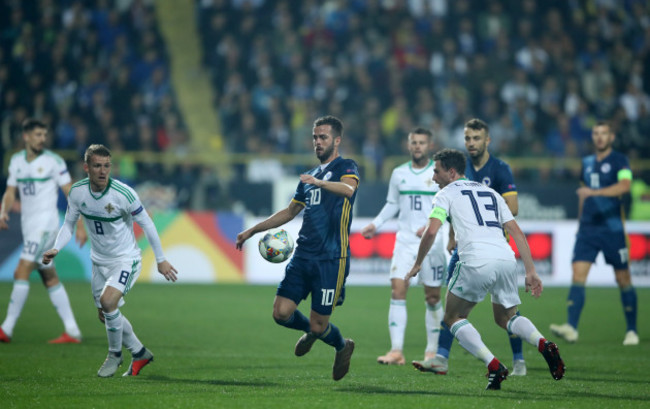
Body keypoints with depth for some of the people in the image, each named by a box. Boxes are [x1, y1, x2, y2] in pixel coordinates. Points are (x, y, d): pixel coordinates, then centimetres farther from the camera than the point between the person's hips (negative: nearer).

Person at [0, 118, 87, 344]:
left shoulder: (54, 161, -6)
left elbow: (70, 193, -3)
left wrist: (80, 225, -6)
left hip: (45, 223, -7)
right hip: (28, 224, 7)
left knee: (21, 272, -15)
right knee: (50, 279, 6)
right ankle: (72, 331, 9)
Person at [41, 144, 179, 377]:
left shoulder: (124, 194, -23)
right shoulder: (77, 192, -10)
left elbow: (146, 225, -12)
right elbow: (69, 224, 4)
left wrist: (161, 260, -6)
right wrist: (55, 249, -14)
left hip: (125, 259, -6)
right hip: (99, 261, 6)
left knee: (108, 301, -26)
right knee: (105, 315, 12)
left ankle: (115, 355, -3)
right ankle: (140, 354, 34)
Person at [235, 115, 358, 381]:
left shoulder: (345, 167, -1)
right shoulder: (310, 176, 21)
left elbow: (349, 189, -26)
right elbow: (290, 211, 31)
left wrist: (320, 183, -44)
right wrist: (252, 231, 30)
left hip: (331, 259, -6)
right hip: (303, 256, 6)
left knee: (318, 324, -6)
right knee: (281, 313, -6)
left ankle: (342, 347, 27)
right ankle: (310, 332, 27)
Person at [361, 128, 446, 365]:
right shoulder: (399, 174, 10)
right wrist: (376, 224, 8)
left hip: (431, 243, -3)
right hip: (405, 241, 3)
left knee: (432, 297, 4)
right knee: (397, 290, -12)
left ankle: (432, 351, 17)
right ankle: (396, 351, -16)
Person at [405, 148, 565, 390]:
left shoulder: (447, 193, 11)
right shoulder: (491, 193, 27)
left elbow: (431, 231, -4)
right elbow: (516, 232, 19)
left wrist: (418, 264, 10)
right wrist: (531, 271, 16)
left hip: (476, 263, -6)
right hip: (507, 260, 6)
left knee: (453, 318, 14)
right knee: (505, 318, 26)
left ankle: (493, 365, -5)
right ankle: (543, 344, -5)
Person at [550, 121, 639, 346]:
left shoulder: (619, 160, -5)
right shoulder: (587, 163, 14)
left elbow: (625, 184, -24)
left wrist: (595, 192, -34)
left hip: (613, 229, -5)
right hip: (588, 228, 5)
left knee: (623, 279, 2)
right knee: (578, 274, -11)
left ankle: (632, 331, 13)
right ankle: (571, 327, -19)